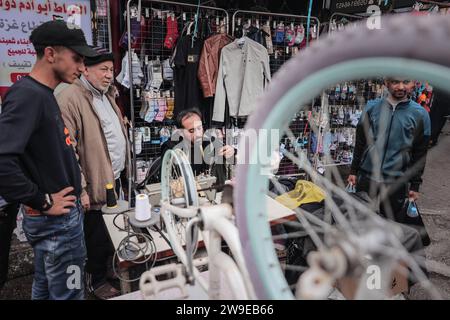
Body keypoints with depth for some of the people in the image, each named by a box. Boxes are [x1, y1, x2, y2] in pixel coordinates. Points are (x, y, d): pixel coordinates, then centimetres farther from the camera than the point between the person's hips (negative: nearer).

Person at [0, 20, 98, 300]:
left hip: (57, 216, 9)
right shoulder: (27, 95, -20)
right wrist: (43, 202, -20)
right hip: (58, 219, -9)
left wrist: (76, 190, 9)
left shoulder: (43, 94, 9)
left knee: (46, 288, 23)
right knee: (68, 294, 6)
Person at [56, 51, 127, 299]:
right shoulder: (70, 98, -17)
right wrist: (80, 189, -23)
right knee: (97, 237, 9)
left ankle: (112, 268, 42)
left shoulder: (107, 96, 12)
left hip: (114, 178, 8)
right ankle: (97, 281, 30)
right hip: (95, 184, -8)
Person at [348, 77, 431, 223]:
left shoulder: (420, 114, -3)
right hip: (366, 176, 2)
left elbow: (420, 154, 0)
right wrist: (353, 171, 5)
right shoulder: (372, 107, 0)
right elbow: (360, 142, 6)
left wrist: (415, 185, 0)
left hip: (396, 181, -1)